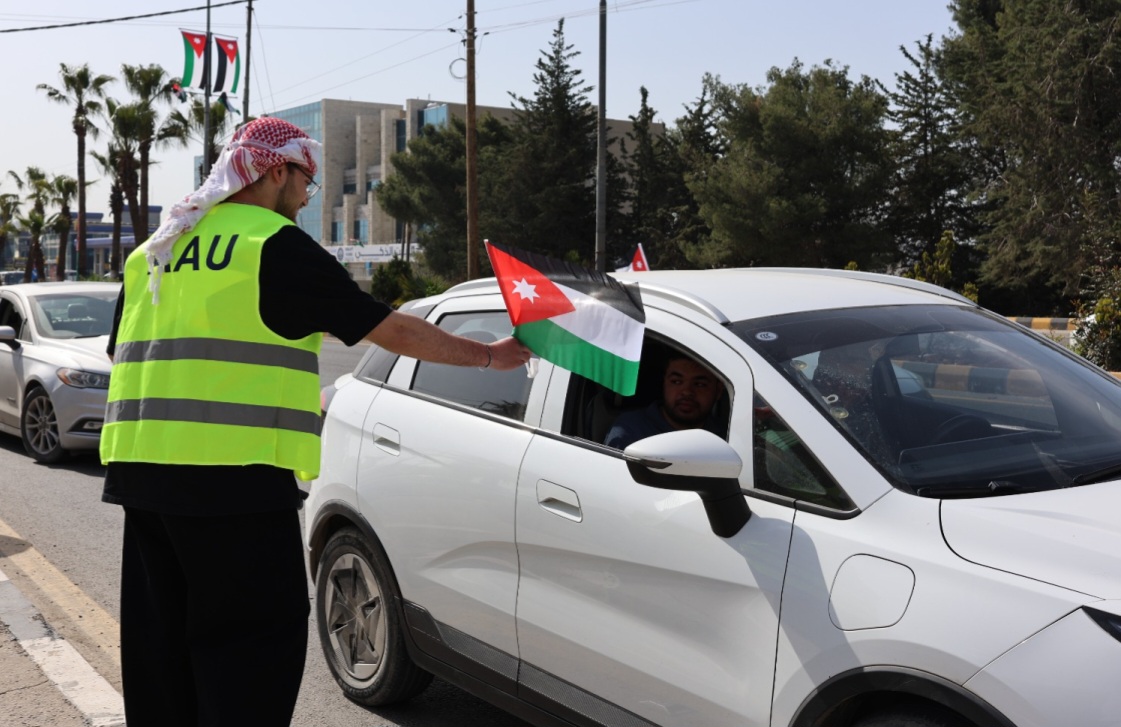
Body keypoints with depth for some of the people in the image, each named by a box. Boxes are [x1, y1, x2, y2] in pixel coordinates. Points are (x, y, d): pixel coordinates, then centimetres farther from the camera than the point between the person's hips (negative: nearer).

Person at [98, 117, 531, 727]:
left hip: (141, 467, 8)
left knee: (162, 637, 16)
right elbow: (389, 329, -5)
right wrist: (488, 355, 7)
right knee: (257, 638, 0)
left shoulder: (153, 251, 16)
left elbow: (124, 356, 22)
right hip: (234, 474, -8)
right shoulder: (278, 247, -7)